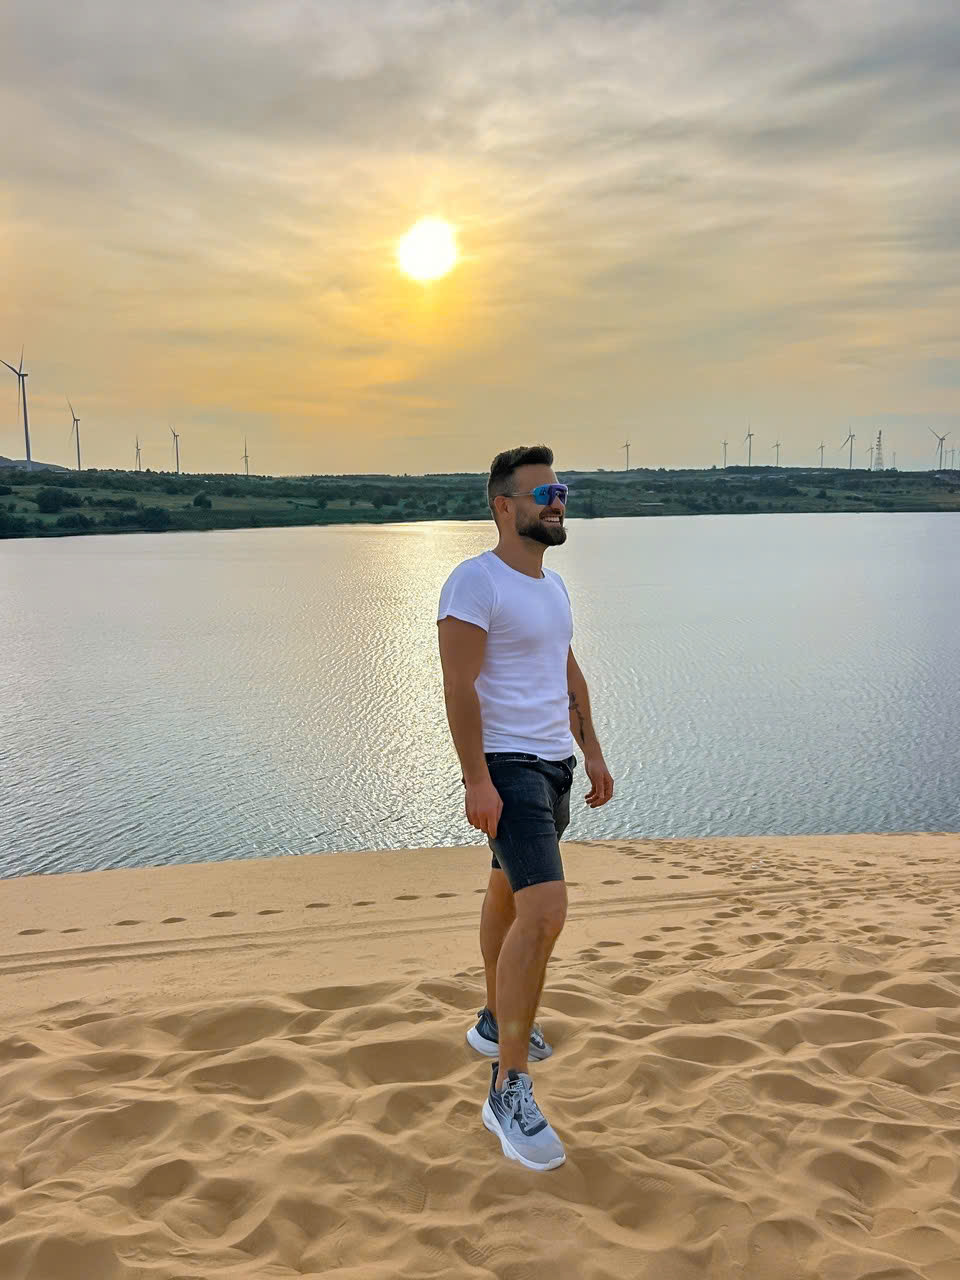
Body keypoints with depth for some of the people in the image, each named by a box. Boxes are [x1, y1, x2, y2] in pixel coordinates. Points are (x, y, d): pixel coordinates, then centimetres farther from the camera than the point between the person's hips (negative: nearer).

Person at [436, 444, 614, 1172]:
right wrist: (476, 780, -24)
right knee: (545, 913, -18)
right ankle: (509, 1092, -9)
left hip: (555, 764, 9)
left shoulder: (553, 585, 14)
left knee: (510, 895, 21)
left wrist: (592, 751, 16)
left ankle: (496, 1023, 40)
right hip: (507, 767, -9)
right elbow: (458, 685, -19)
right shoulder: (475, 581, -14)